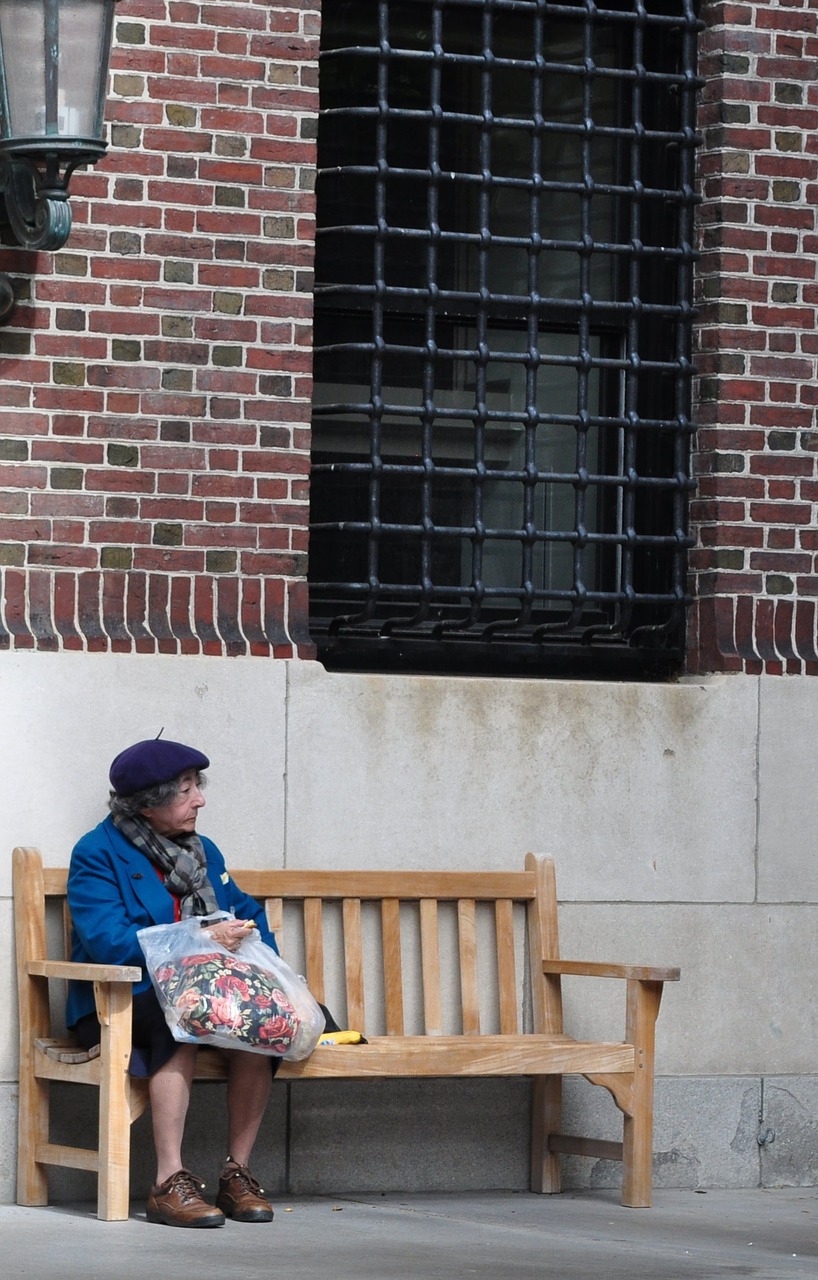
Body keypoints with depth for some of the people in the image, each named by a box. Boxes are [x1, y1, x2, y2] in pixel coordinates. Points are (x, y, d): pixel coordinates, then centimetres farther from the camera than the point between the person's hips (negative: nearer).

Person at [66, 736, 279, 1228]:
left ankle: (238, 1173, -19)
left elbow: (248, 914, 19)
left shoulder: (203, 851, 17)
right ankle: (170, 1183, -38)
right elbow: (108, 941, -18)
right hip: (119, 1006, -6)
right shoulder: (98, 854, -5)